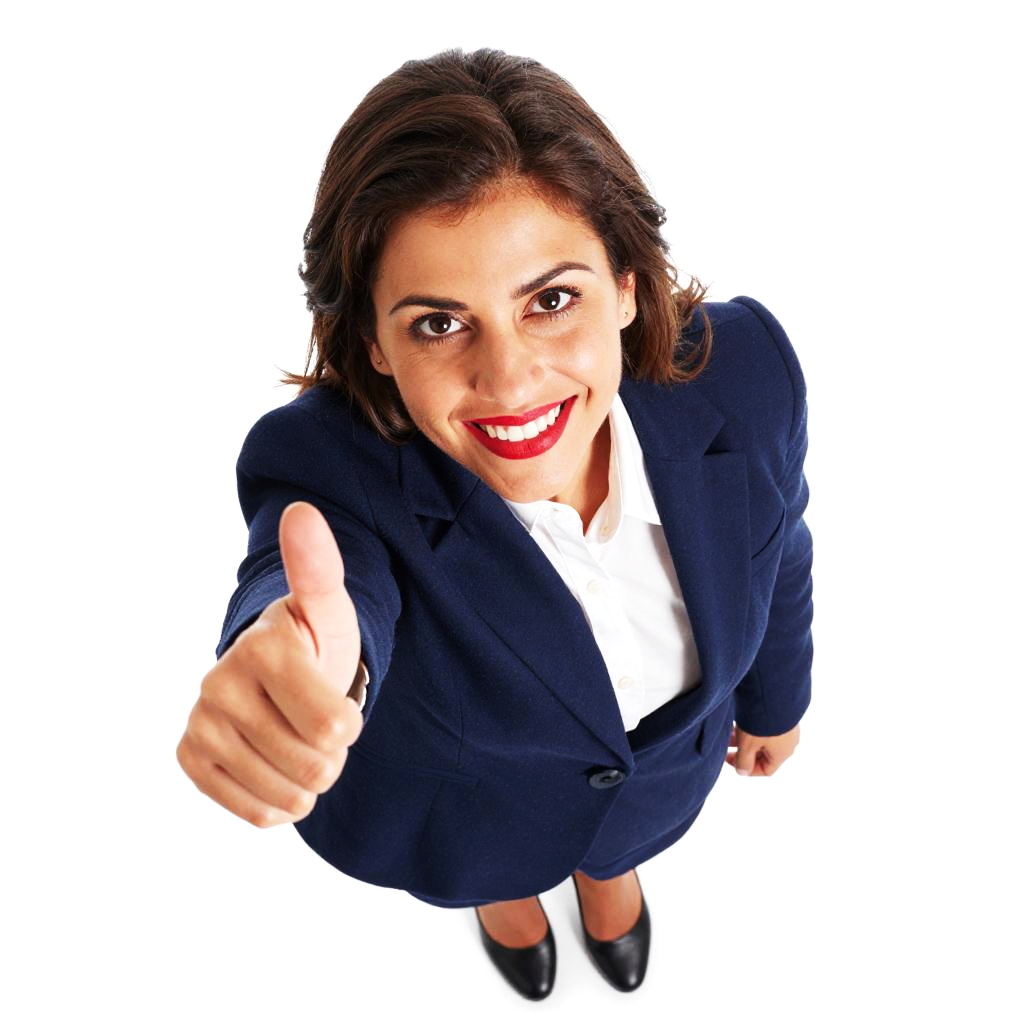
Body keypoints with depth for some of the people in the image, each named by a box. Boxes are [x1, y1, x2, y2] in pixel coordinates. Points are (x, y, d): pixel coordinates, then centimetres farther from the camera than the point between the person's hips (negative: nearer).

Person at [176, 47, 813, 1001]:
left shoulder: (742, 369, -31)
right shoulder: (336, 466, -40)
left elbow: (775, 554, -12)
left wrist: (774, 697, 7)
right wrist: (292, 653, -86)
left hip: (668, 759, 3)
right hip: (462, 796, -1)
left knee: (620, 837, 39)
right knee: (494, 863, 36)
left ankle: (605, 867, 78)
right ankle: (504, 889, 76)